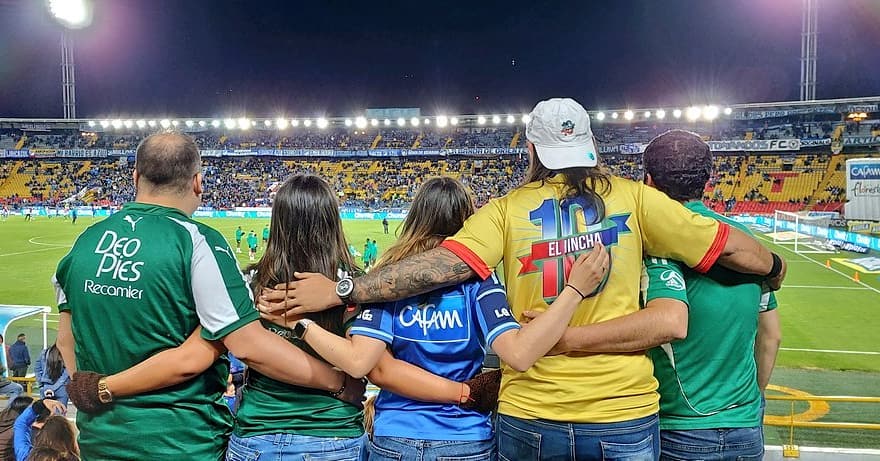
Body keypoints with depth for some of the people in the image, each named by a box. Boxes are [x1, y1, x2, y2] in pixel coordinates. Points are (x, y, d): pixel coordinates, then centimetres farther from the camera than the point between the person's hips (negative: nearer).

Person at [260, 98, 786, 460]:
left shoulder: (508, 209, -4)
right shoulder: (633, 198, -2)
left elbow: (443, 263, -16)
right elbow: (731, 246, 2)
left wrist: (340, 290, -14)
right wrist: (774, 267, 23)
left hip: (529, 419, 1)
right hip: (624, 417, 0)